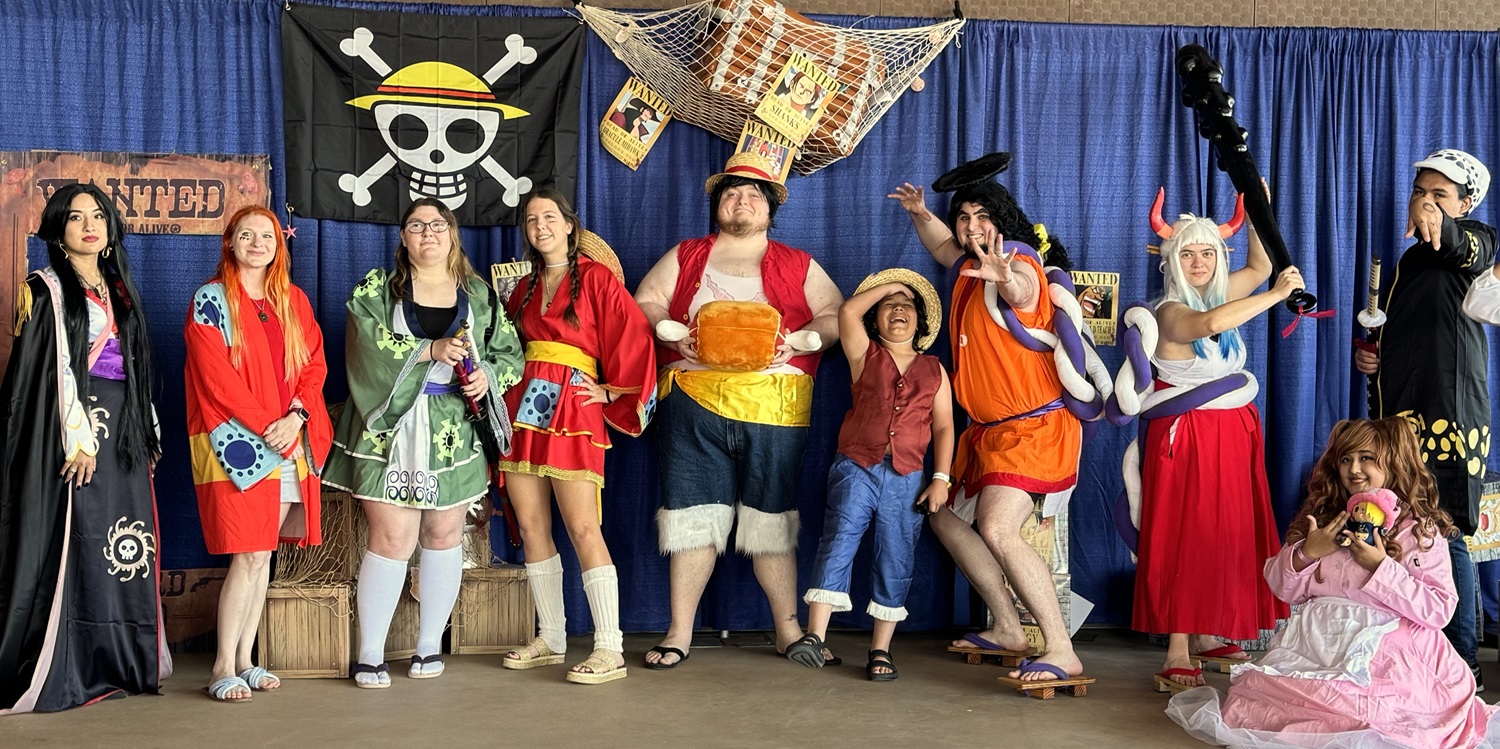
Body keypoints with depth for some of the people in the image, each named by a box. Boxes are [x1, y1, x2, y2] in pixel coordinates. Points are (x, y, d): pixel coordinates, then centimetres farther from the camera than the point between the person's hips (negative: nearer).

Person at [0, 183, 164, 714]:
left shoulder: (119, 291, 19)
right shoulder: (47, 290, -1)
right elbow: (55, 368, -10)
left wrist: (149, 432, 15)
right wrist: (78, 435, -18)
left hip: (121, 432, 7)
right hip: (71, 429, -6)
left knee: (126, 546, 3)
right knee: (73, 544, -9)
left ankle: (119, 664, 8)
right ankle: (60, 673, -6)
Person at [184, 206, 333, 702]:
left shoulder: (294, 301, 14)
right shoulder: (210, 301, -1)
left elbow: (314, 365, 10)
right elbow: (216, 377, -9)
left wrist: (296, 416, -7)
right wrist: (266, 426, -14)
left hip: (291, 444, 5)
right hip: (237, 444, -5)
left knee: (263, 555, 7)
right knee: (250, 555, -10)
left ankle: (245, 659, 15)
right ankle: (223, 667, -2)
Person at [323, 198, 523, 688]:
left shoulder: (479, 294, 11)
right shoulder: (377, 288, 5)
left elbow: (510, 353, 10)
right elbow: (369, 341, -12)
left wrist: (487, 375, -10)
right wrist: (431, 350, -21)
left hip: (452, 434, 3)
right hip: (392, 430, -3)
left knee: (444, 535, 7)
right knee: (391, 538, -7)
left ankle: (429, 645, 20)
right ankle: (369, 656, 2)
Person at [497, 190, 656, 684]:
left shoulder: (596, 278, 1)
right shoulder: (526, 287, 19)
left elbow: (633, 340, -3)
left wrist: (610, 392, -6)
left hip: (571, 411, -6)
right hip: (522, 407, 6)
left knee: (583, 529, -12)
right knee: (532, 528, 5)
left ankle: (610, 650, -11)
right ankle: (551, 639, 15)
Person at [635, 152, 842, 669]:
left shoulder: (798, 267, 16)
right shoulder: (685, 256, 18)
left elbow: (835, 316, 8)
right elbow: (645, 303, 11)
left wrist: (799, 341, -10)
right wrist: (671, 331, -9)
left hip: (774, 407, 0)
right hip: (693, 400, 1)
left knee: (771, 518, 2)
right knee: (692, 514, -1)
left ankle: (788, 628, 10)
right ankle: (679, 634, 5)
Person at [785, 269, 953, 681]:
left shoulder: (934, 370, 15)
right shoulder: (865, 354, 11)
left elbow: (943, 427, 11)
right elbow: (848, 311, -5)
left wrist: (941, 478, 0)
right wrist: (889, 285, 8)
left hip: (906, 480, 2)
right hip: (856, 468, -2)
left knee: (895, 561, 2)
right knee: (838, 541, -16)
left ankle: (881, 650, 9)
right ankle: (814, 636, -22)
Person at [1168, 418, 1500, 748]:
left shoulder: (1421, 531, 1)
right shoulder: (1322, 516, 15)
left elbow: (1440, 610, -8)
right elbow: (1284, 590, 15)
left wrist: (1381, 567, -14)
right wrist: (1306, 553, -4)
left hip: (1383, 648, -5)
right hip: (1315, 643, 5)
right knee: (1249, 691, -17)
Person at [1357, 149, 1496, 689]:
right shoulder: (1410, 260, 23)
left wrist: (1436, 221, -50)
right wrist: (1370, 357, 13)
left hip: (1448, 413, -8)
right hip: (1399, 412, 8)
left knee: (1444, 533, -13)